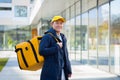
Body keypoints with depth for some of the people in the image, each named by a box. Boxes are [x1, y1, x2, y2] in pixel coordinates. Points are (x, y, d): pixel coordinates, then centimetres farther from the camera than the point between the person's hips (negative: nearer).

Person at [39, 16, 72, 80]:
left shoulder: (63, 38, 15)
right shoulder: (47, 37, -9)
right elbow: (42, 51, -22)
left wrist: (68, 70, 15)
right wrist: (57, 47, -15)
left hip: (62, 72, 8)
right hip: (51, 72, -8)